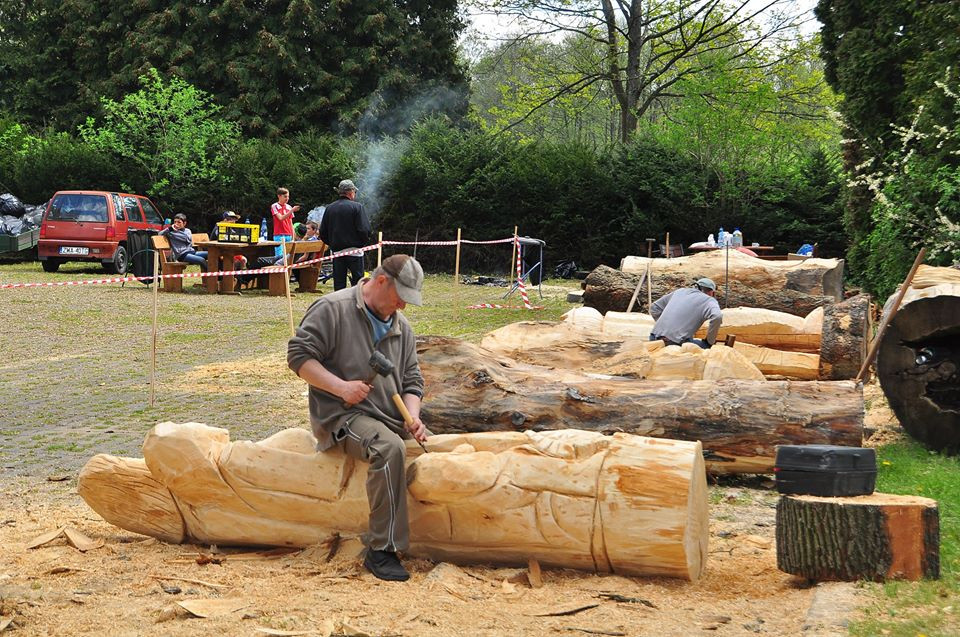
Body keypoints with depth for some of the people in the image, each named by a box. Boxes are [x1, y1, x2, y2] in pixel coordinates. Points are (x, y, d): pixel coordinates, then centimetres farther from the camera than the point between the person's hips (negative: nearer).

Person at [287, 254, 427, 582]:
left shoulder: (402, 327, 18)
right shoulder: (332, 309, -4)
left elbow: (412, 381, 19)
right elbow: (298, 355, -9)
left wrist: (413, 417, -2)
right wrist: (340, 387, -18)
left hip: (392, 419, 9)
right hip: (342, 416, -8)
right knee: (390, 448, -35)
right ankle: (381, 550, -32)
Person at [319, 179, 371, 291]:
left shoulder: (329, 208, 6)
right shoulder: (357, 207, -9)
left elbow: (323, 232, 8)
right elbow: (364, 230, -14)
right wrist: (363, 242, 4)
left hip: (336, 250, 4)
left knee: (339, 283, 7)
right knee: (357, 280, 0)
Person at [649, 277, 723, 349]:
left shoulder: (680, 291, 24)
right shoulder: (709, 300, 6)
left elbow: (654, 308, 29)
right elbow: (717, 316, -16)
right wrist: (710, 341, -3)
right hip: (676, 342, -6)